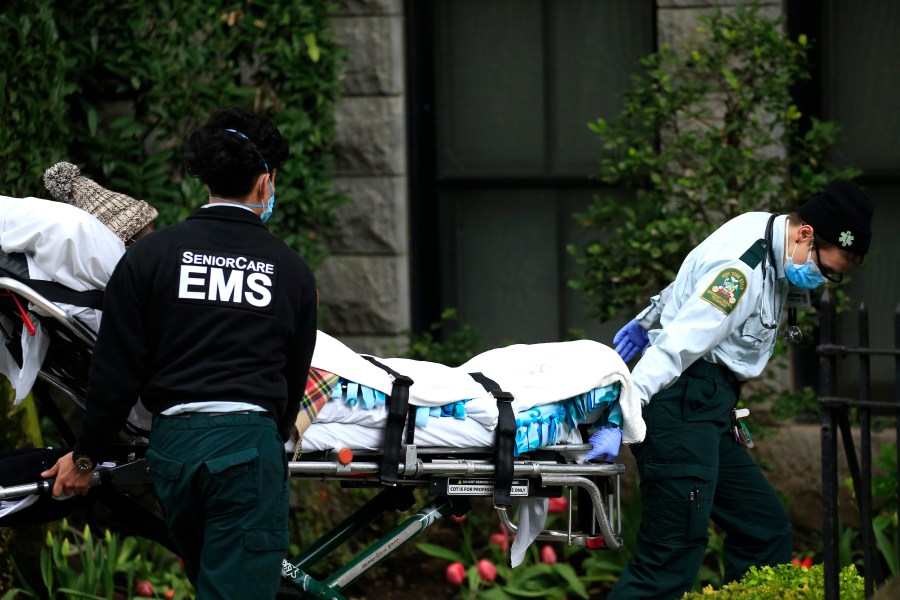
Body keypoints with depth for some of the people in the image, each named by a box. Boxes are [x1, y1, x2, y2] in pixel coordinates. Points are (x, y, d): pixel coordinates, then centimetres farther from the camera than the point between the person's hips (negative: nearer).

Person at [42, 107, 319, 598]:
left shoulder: (151, 254, 3)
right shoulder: (292, 270, 6)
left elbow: (115, 372, 1)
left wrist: (86, 456, 11)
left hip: (172, 445, 2)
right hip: (249, 444, -2)